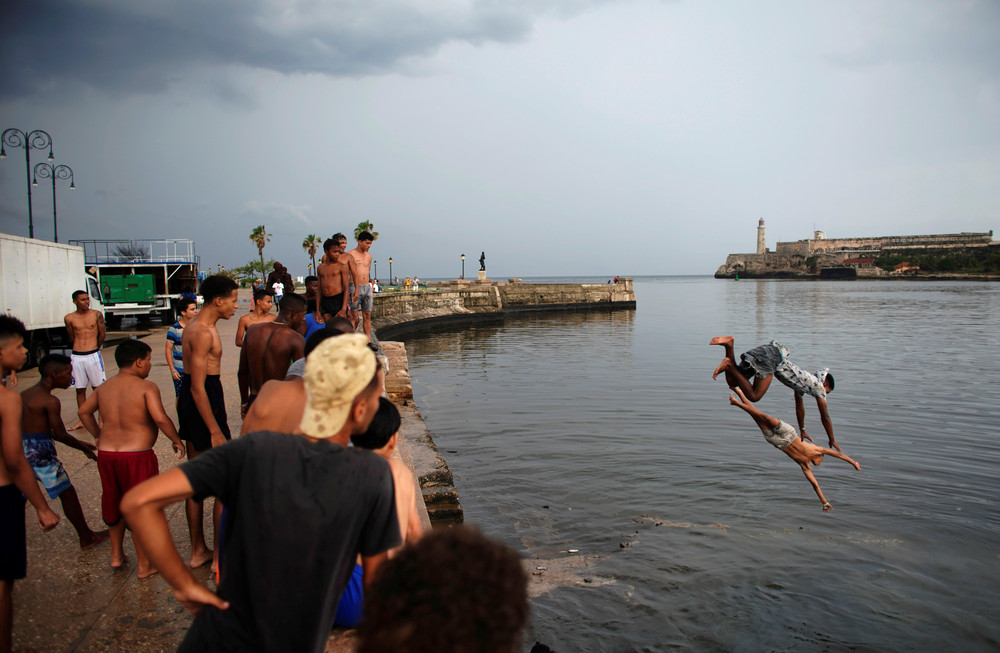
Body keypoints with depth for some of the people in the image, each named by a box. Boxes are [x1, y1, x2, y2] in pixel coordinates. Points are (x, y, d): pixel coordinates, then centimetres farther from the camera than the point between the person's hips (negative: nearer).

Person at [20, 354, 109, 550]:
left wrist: (79, 444, 21)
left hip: (20, 448, 8)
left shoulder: (25, 394, 13)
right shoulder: (50, 401, -14)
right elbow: (60, 434, -13)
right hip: (40, 451, -8)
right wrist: (84, 448, 4)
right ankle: (86, 537, 14)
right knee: (67, 493, 4)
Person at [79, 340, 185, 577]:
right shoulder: (146, 387, -14)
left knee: (114, 504, 23)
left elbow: (84, 411, 21)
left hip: (106, 453, 6)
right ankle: (144, 565, 18)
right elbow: (160, 418, -24)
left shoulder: (104, 388, 8)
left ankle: (116, 555, 39)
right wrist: (177, 441, -11)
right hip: (136, 456, -6)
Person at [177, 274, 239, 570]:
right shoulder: (204, 333, -19)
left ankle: (198, 550, 27)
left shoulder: (194, 327, 13)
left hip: (188, 402, 11)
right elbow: (198, 387, -23)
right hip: (204, 402, -11)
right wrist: (215, 430, -23)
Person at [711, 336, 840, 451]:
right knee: (754, 397, -15)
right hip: (770, 357, -8)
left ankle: (729, 345, -13)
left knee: (732, 382, 3)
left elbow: (799, 406, 49)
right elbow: (825, 417, 19)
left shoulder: (803, 381, 36)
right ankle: (729, 365, -22)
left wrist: (802, 431, 57)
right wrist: (832, 440, 31)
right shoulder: (819, 386, 15)